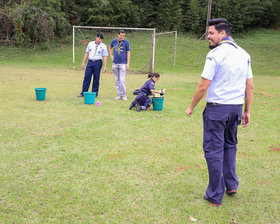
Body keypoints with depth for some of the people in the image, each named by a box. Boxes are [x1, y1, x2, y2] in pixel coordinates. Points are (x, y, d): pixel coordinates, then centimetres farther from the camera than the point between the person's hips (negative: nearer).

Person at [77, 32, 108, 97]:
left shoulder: (103, 46, 1)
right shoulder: (90, 44, 11)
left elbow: (105, 57, -4)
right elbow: (87, 53, 14)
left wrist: (105, 67, -12)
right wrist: (83, 62, 9)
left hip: (98, 62, -3)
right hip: (90, 62, 3)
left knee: (96, 78, 0)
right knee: (87, 77, -1)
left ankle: (94, 93, 9)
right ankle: (83, 93, 4)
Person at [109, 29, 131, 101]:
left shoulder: (126, 42, -3)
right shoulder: (114, 41, 6)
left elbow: (128, 53, -4)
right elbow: (110, 48, 26)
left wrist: (128, 63, -11)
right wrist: (111, 55, 13)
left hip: (123, 63, -4)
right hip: (115, 63, 4)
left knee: (122, 80, -10)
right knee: (117, 80, 7)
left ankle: (124, 95, 1)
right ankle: (119, 95, 14)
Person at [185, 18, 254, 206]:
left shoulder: (215, 54, -13)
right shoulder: (244, 54, 9)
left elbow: (203, 87, -14)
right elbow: (250, 87, 9)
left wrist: (191, 107, -1)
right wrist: (247, 112, 15)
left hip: (217, 108, -7)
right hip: (236, 108, 7)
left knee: (213, 150, 1)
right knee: (230, 146, 23)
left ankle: (215, 196, 8)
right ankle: (231, 185, 30)